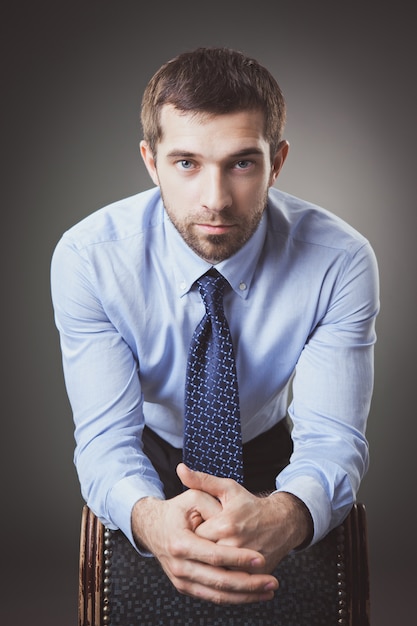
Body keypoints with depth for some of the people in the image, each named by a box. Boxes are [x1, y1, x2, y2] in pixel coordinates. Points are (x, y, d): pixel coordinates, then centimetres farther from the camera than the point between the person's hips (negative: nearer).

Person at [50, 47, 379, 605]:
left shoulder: (341, 261, -22)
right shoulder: (87, 258, -22)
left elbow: (332, 435, -25)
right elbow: (106, 434, -25)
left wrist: (285, 516, -48)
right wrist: (149, 518, -47)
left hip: (270, 461, 1)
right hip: (149, 460, 0)